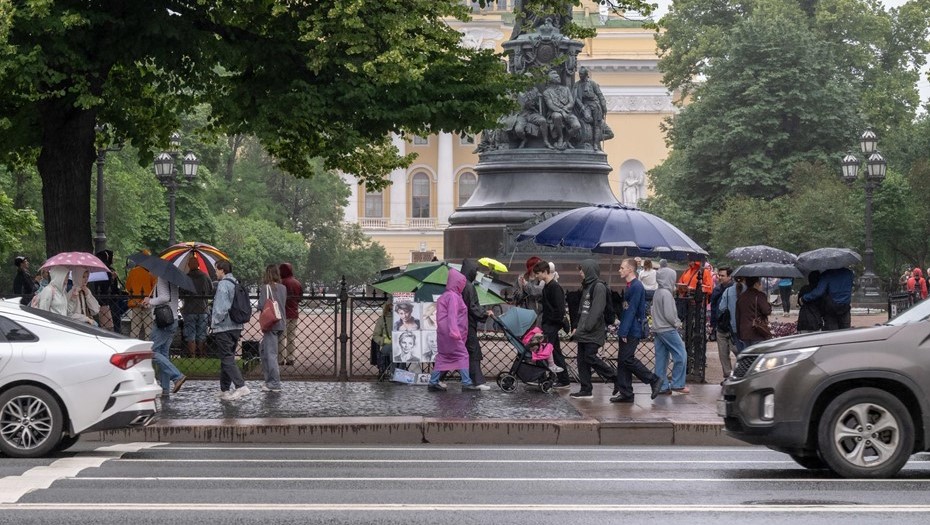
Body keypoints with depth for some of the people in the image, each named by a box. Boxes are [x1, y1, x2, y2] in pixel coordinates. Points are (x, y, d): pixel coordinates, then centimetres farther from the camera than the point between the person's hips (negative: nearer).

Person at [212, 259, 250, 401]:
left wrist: (215, 322, -8)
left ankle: (241, 386, -20)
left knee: (227, 359, -9)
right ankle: (224, 390, 21)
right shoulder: (236, 284, 12)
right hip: (236, 327, 9)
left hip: (224, 328, -9)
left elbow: (221, 308, -21)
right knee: (227, 358, 15)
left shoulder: (223, 284, -14)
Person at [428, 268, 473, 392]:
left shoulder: (445, 295, 18)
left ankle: (433, 382, 10)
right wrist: (454, 331, -27)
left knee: (443, 357, 11)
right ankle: (466, 383, -10)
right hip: (451, 333, -10)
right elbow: (452, 315, -21)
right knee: (462, 355, -6)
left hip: (443, 333, 10)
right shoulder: (453, 296, -12)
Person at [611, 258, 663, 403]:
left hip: (632, 331, -10)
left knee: (627, 359, -12)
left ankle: (654, 380, -2)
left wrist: (624, 331, -21)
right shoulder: (630, 286, 17)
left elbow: (631, 310, -19)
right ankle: (624, 393, 9)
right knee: (622, 360, 7)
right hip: (626, 331, 10)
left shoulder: (636, 287, -14)